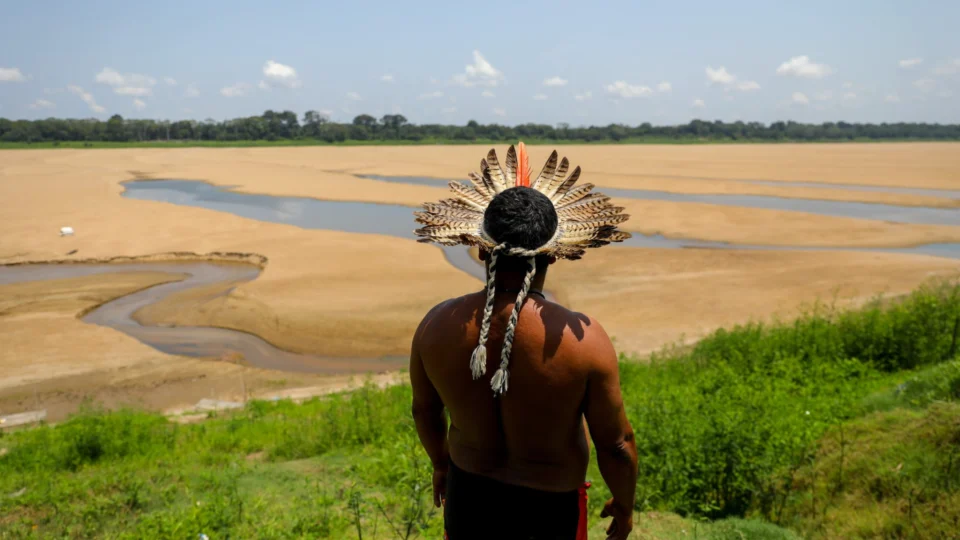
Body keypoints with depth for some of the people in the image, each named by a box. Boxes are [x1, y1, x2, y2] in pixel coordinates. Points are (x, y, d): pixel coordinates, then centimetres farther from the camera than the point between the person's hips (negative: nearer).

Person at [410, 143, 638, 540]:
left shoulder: (437, 326, -17)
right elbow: (615, 444, -16)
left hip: (468, 495, 3)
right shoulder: (583, 339, -27)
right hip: (549, 507, -2)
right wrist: (624, 505, 4)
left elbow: (424, 409, 1)